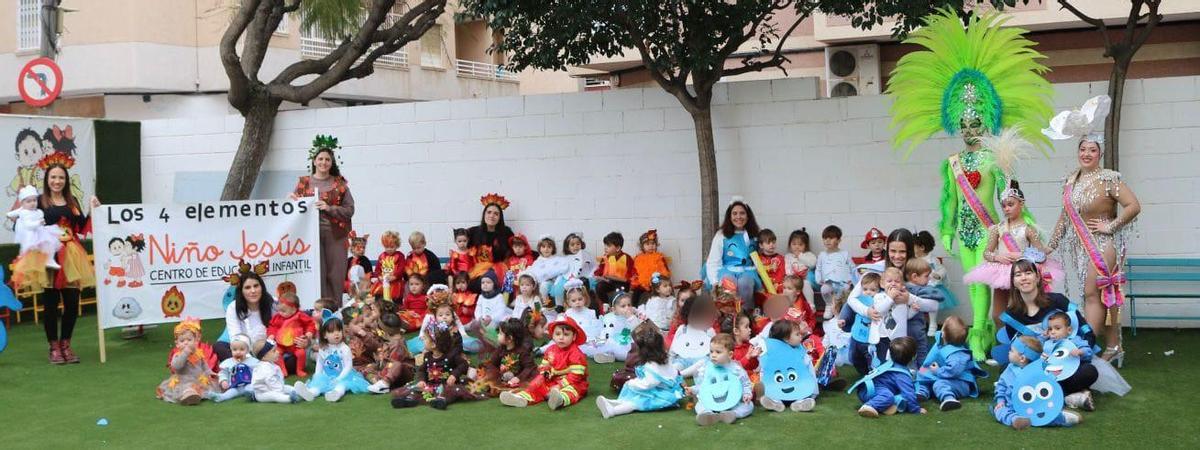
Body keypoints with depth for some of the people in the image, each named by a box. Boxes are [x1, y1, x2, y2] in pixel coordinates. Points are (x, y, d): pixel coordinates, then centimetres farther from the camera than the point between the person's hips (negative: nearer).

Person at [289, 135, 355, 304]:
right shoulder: (304, 182, 11)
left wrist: (329, 208, -13)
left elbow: (349, 210, 1)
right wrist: (292, 200, -7)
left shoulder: (340, 183, 7)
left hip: (334, 234, 0)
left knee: (335, 275, -2)